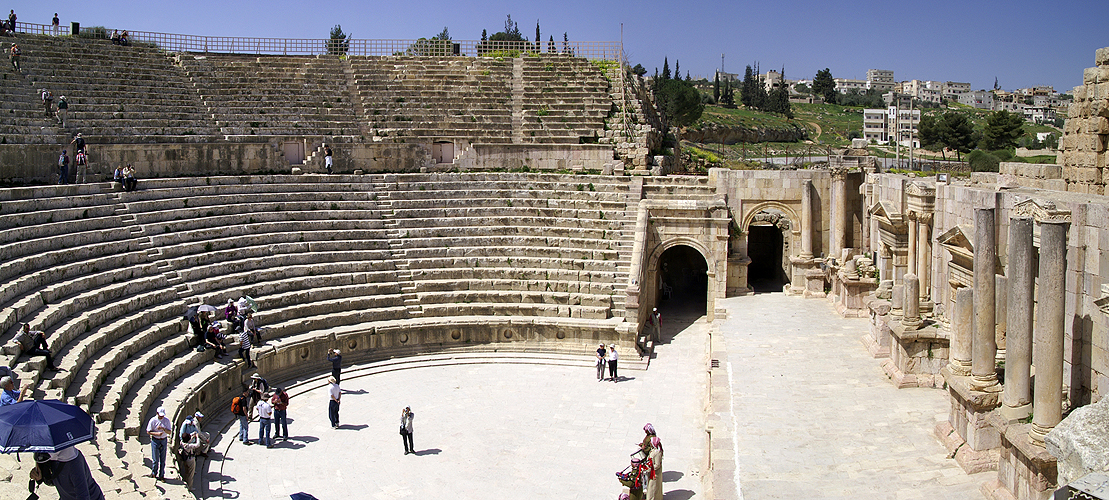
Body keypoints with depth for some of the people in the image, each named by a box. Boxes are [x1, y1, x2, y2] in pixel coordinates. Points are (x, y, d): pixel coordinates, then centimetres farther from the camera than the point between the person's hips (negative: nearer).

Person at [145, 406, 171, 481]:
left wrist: (163, 428, -22)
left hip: (163, 441, 2)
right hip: (155, 440, -2)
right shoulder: (153, 420, -8)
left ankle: (161, 475, 17)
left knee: (163, 459, 6)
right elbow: (148, 432, -4)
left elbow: (169, 432, -3)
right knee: (155, 460, -1)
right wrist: (157, 433, -19)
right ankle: (154, 473, 20)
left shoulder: (166, 420, -2)